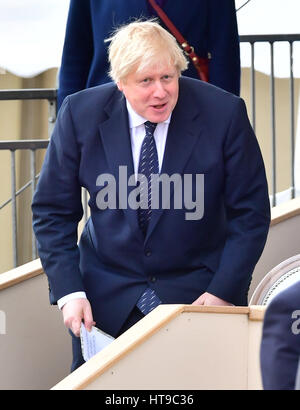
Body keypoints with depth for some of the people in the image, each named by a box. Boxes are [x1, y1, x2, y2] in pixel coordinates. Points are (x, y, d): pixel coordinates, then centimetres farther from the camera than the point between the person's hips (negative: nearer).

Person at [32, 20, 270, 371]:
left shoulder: (224, 114, -13)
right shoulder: (80, 114, -9)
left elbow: (250, 213, -7)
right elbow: (52, 211, -2)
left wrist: (222, 292, -14)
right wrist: (69, 292, -12)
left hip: (199, 292, -1)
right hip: (105, 299, 1)